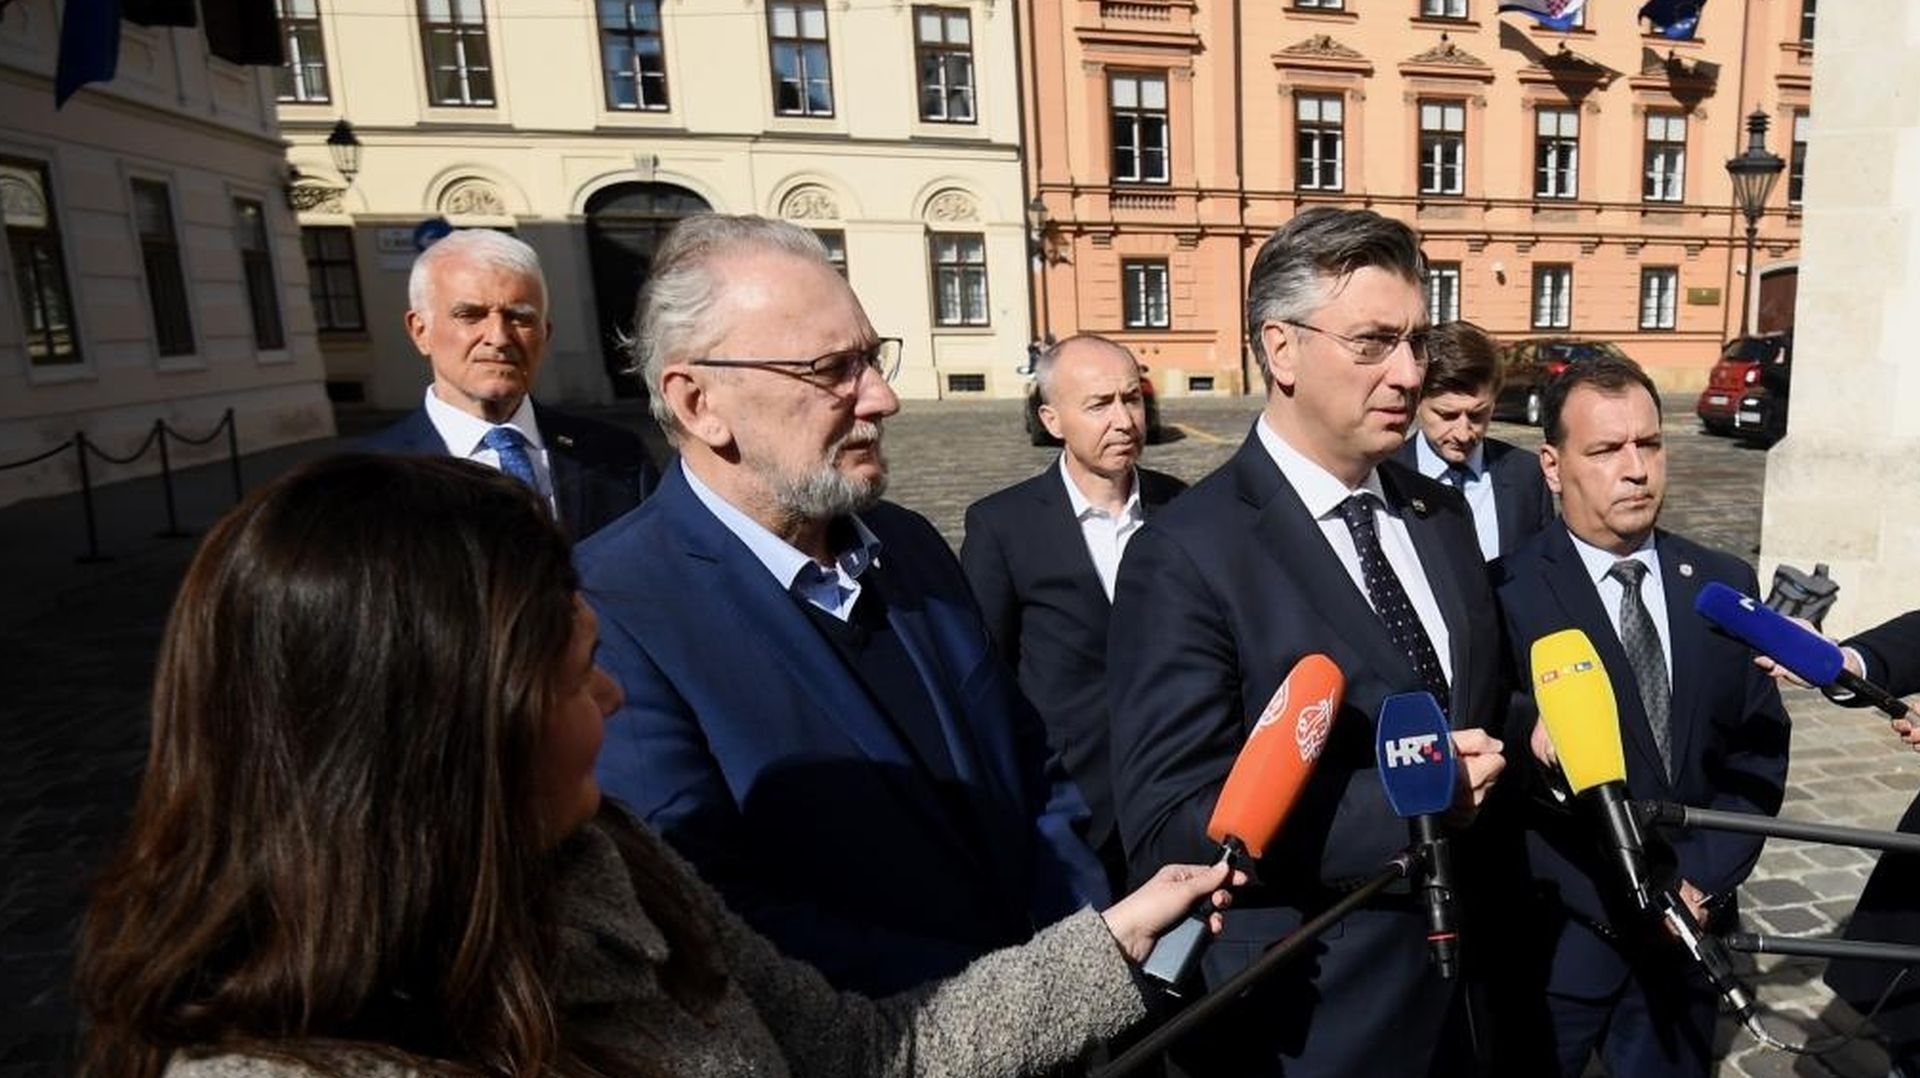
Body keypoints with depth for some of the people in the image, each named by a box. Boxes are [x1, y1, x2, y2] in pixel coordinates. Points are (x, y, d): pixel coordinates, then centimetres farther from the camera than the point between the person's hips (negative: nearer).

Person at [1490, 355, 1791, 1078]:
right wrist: (1622, 902, -15)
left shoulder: (1724, 585, 2)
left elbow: (1760, 750, 3)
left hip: (1688, 930, 4)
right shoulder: (1506, 594, -15)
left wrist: (1700, 878, -8)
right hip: (1555, 935, -4)